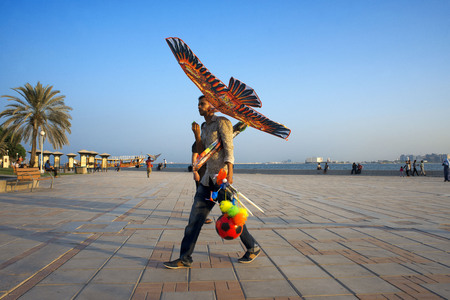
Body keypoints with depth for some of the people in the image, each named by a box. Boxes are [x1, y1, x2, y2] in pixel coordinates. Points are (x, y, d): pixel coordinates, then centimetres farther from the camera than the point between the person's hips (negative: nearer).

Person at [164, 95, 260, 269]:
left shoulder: (222, 122, -6)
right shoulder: (204, 127, 18)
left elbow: (229, 149, -15)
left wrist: (229, 174, -25)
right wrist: (197, 136, 3)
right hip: (208, 178, 8)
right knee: (196, 216, 2)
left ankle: (253, 249, 22)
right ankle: (185, 259, 7)